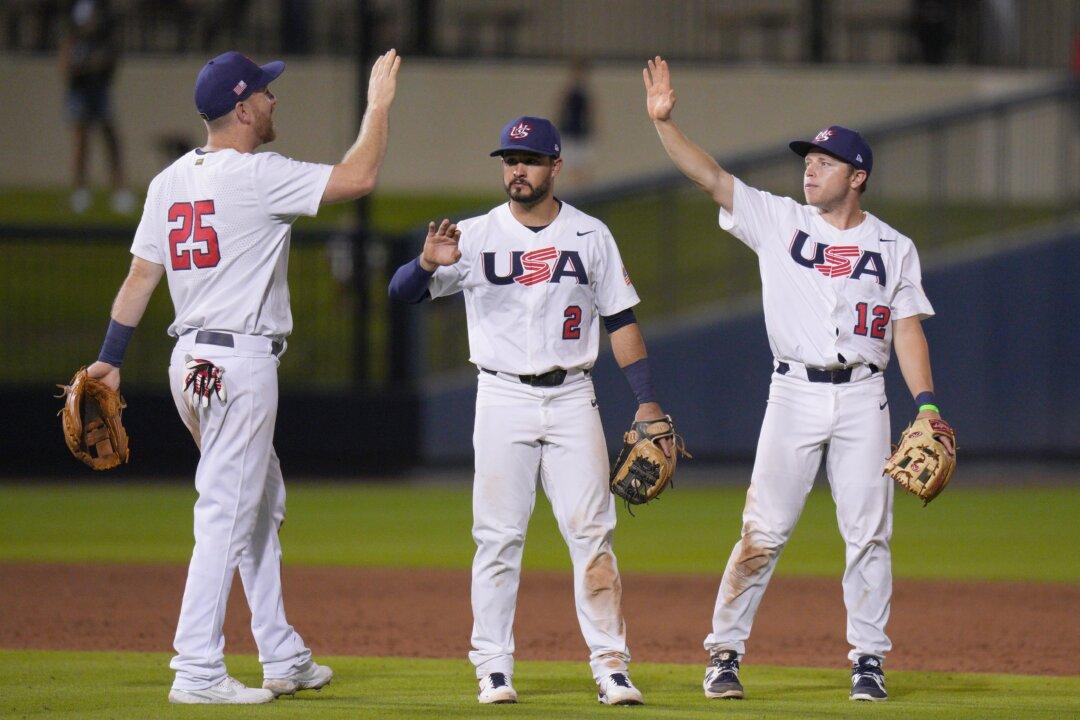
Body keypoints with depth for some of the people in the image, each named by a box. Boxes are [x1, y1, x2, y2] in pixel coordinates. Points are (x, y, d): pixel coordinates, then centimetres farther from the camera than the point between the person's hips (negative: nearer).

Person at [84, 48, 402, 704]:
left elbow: (141, 276, 10)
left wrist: (110, 359, 10)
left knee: (263, 505, 19)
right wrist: (380, 103, -4)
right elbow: (358, 178, -16)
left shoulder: (171, 181, 10)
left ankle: (283, 658, 24)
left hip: (191, 361, 9)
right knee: (227, 517, -8)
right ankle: (197, 672, -10)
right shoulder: (258, 176, -14)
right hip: (240, 362, -9)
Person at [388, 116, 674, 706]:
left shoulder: (590, 236, 7)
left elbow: (620, 319, 10)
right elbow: (401, 290, -7)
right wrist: (428, 263, -30)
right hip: (503, 398, -1)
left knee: (592, 533, -4)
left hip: (572, 398, 1)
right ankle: (494, 668, 3)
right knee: (498, 536, -2)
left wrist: (647, 402, 2)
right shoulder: (475, 236, 2)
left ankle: (610, 665, -3)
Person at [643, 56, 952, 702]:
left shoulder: (894, 248, 8)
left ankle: (869, 660, 8)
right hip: (794, 395, -1)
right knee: (764, 529, -4)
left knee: (868, 533, 0)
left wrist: (927, 404, -6)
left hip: (863, 399, 1)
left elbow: (908, 329, 6)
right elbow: (709, 176, -2)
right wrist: (665, 121, -15)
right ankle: (725, 652, 2)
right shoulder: (777, 221, 6)